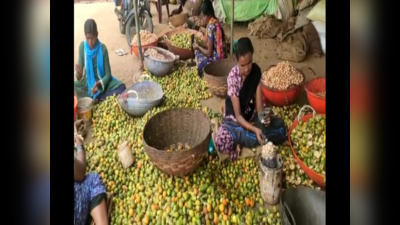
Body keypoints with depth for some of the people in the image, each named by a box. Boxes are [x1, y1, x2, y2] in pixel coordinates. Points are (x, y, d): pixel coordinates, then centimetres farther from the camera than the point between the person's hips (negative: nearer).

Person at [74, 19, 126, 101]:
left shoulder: (103, 48, -12)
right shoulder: (82, 46, -7)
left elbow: (108, 73, -10)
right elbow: (80, 67, -5)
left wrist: (100, 84, -29)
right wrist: (78, 74, -29)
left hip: (102, 82, -1)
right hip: (88, 83, 1)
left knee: (122, 87, -27)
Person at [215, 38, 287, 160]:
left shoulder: (256, 70, -11)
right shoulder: (233, 76, -23)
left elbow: (259, 104, -9)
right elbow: (238, 115, -22)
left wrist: (263, 116, -32)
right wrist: (255, 129, -38)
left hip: (252, 116, 5)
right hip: (234, 119, -5)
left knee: (280, 126, -19)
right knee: (221, 141, -36)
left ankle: (241, 140, -14)